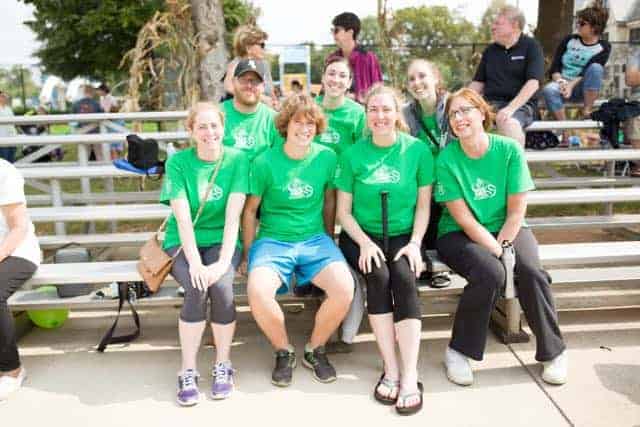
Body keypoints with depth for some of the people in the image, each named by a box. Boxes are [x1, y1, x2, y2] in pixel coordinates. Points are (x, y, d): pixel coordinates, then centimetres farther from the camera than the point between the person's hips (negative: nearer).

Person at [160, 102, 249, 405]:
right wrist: (195, 263, -24)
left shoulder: (237, 159, -4)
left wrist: (223, 262, -23)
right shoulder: (178, 162, -4)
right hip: (183, 243, 0)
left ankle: (222, 366, -7)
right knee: (197, 288, -28)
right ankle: (188, 371, -11)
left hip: (221, 241, 0)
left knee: (221, 286, -28)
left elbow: (233, 215, -12)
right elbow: (183, 217, -13)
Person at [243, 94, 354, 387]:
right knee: (257, 291, -31)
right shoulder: (265, 162, -5)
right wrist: (249, 254, 2)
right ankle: (284, 351, 1)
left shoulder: (327, 157, 1)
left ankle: (314, 350, 4)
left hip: (315, 239, 2)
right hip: (273, 240, -1)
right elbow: (250, 210, 3)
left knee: (345, 288, -25)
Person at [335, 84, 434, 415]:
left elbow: (423, 206, 3)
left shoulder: (418, 150, 1)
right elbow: (343, 211, 1)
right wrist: (364, 242, -14)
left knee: (404, 277, -29)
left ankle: (410, 376, -26)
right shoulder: (353, 154, 1)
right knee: (378, 276, -29)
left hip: (402, 236, 0)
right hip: (362, 236, 0)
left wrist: (414, 243, -11)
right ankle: (391, 370, -20)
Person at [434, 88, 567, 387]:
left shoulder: (509, 150, -6)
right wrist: (496, 251, -20)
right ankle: (459, 351, -12)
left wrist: (502, 246, -18)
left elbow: (516, 210, -6)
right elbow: (463, 218, -14)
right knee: (490, 273, -31)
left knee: (531, 271, -26)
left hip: (506, 229, 2)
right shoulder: (447, 159, -11)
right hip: (459, 235, -2)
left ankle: (553, 351, -3)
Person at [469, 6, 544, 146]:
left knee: (508, 123, -39)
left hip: (521, 104, -4)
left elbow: (533, 83, -11)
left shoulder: (531, 46, 2)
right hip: (489, 102, 4)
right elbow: (478, 82, 20)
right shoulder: (490, 50, 17)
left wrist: (511, 108, -24)